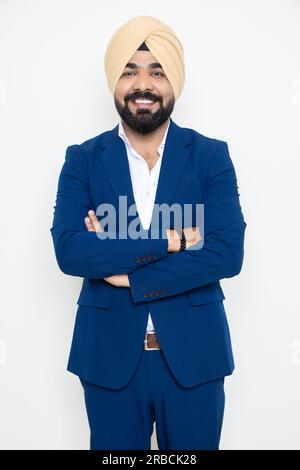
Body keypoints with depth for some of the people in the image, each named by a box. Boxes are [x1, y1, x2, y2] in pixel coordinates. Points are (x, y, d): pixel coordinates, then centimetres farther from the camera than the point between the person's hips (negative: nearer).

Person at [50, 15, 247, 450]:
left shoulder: (211, 155, -2)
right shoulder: (82, 160, -1)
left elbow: (229, 252, -13)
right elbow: (67, 251, -14)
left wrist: (128, 273, -16)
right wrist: (166, 241, -19)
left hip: (193, 354, 0)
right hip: (109, 355, 0)